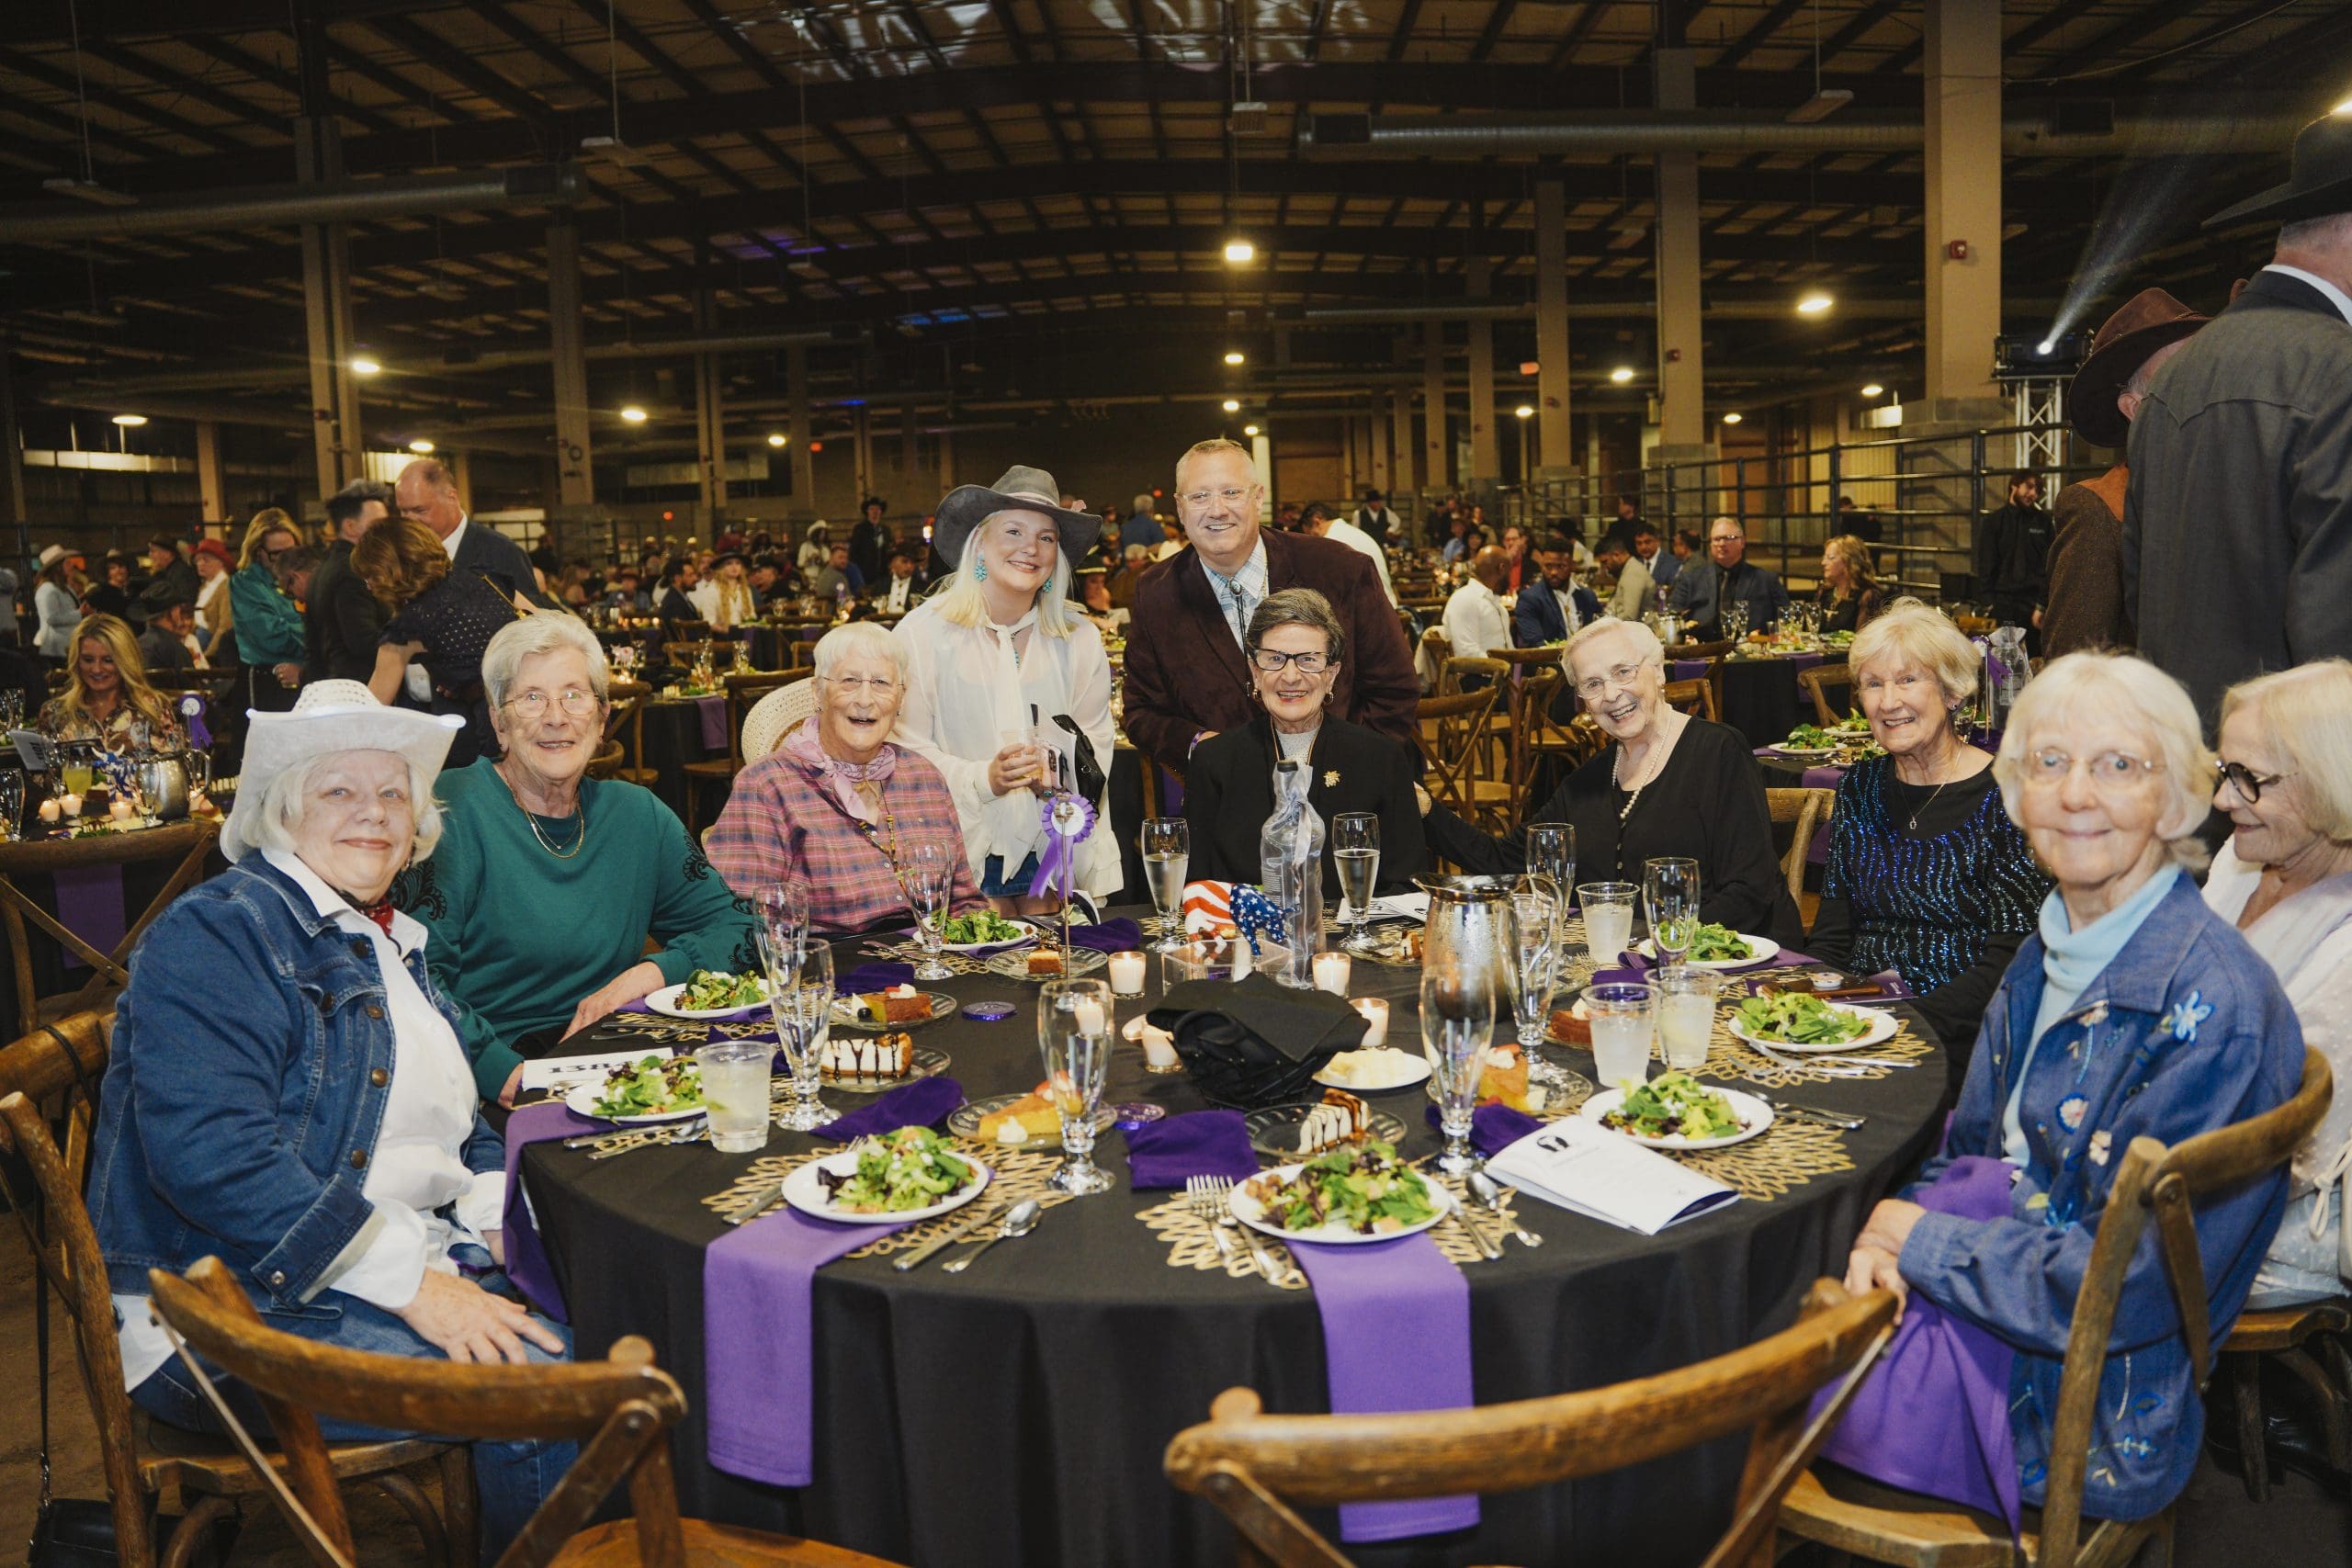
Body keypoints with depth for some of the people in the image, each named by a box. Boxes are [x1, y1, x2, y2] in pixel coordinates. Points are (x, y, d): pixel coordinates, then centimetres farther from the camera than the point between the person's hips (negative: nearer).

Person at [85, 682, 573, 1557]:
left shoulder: (390, 944, 18)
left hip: (418, 1261, 8)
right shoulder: (214, 934, -9)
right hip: (247, 1306, -8)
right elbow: (212, 1157, -22)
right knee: (544, 1388, -25)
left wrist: (492, 1219, 1)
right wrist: (410, 1280, -24)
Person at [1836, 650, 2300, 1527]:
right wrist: (1886, 1241, -11)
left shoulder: (2214, 1008, -24)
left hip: (2087, 1416, -7)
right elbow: (1967, 1154, 9)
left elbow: (2124, 1287, -24)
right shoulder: (2047, 961, 3)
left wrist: (1924, 1243, -15)